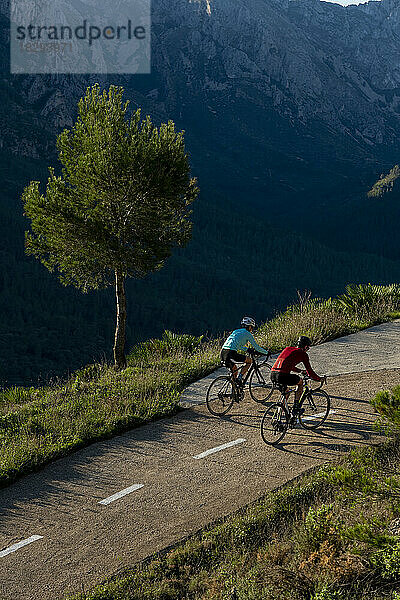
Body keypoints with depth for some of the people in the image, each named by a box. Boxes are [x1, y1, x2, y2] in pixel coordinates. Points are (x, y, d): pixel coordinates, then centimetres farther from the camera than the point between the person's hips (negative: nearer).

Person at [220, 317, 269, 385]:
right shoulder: (247, 334, 8)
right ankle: (239, 378, 2)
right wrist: (266, 352, 26)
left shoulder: (236, 331, 28)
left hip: (223, 354, 7)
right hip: (231, 353, -7)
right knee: (249, 360, 13)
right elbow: (256, 347, 12)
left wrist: (248, 349, 49)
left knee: (235, 369, 26)